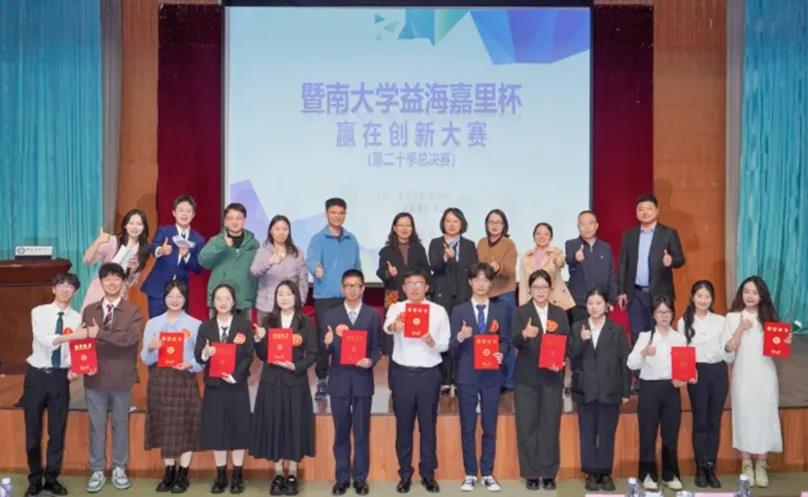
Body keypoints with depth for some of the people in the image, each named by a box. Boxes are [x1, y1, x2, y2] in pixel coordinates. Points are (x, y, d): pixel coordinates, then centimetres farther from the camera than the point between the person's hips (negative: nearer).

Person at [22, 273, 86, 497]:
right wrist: (72, 335, -31)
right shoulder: (39, 312, -4)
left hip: (60, 376, 1)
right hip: (37, 374, -1)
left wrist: (74, 368, -20)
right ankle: (35, 479, 20)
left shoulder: (77, 318, 1)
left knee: (57, 430, 6)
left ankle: (52, 478, 20)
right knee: (33, 430, 6)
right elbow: (44, 339, -20)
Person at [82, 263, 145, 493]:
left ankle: (119, 470, 21)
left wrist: (100, 333, -24)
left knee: (121, 424, 9)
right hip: (95, 377, 2)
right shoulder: (89, 310, 7)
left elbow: (131, 338, -18)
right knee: (96, 426, 7)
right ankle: (97, 470, 17)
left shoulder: (133, 311, -2)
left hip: (121, 378, -1)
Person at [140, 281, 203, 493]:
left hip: (184, 380, -2)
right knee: (165, 427, 6)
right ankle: (169, 472, 16)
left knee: (185, 427, -2)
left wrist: (190, 364, -20)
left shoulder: (195, 324, 3)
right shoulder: (153, 323, 8)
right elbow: (145, 359, 3)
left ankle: (183, 475, 6)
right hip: (159, 380, 2)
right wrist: (150, 347, -17)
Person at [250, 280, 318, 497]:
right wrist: (260, 339, -14)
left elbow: (313, 354, -2)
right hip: (272, 380, 2)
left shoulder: (306, 323, 0)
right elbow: (262, 355, 4)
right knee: (273, 424, 3)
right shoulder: (268, 321, 5)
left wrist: (296, 366, -17)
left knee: (294, 424, 3)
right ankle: (278, 474, 14)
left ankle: (292, 474, 14)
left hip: (295, 381, -1)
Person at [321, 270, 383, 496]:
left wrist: (371, 361, -17)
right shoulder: (331, 315, 5)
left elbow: (377, 347, 2)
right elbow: (326, 351, 1)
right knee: (341, 433, 7)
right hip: (339, 380, 1)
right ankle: (342, 478, 15)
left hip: (362, 380, -1)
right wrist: (327, 343, -21)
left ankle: (360, 478, 14)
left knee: (362, 433, 5)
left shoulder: (373, 315, 4)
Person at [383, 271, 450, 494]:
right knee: (403, 425, 8)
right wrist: (394, 326, -46)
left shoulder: (438, 311, 1)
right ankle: (405, 474, 18)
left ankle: (428, 473, 20)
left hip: (429, 374, 0)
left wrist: (432, 342, -19)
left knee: (428, 425, 8)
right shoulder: (396, 308, -2)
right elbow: (387, 327, -22)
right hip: (402, 374, 0)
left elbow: (446, 343, 3)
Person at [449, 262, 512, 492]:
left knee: (490, 427, 5)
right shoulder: (459, 310, 3)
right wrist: (460, 337, -22)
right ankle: (470, 474, 13)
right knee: (468, 428, 4)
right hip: (467, 375, -1)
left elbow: (506, 341, 5)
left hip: (492, 375, 1)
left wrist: (501, 354, -16)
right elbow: (452, 348, 0)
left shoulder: (501, 310, 7)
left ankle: (488, 474, 15)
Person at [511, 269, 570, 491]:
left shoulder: (560, 314, 9)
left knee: (551, 426, 5)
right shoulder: (521, 312, 0)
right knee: (527, 426, 1)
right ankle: (531, 474, 10)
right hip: (527, 377, -2)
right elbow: (515, 342, -13)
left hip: (552, 377, 2)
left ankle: (549, 474, 14)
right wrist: (524, 334, -35)